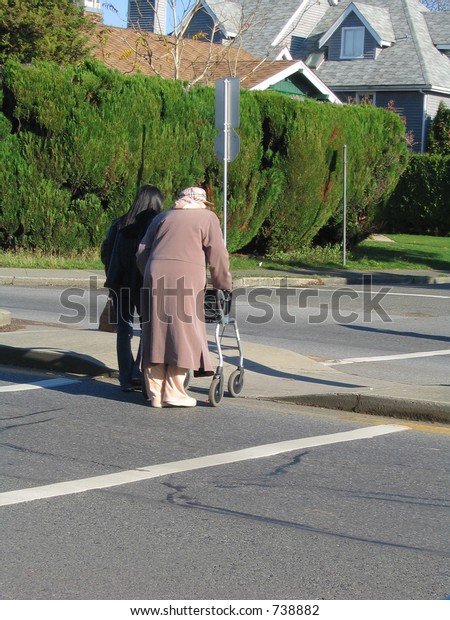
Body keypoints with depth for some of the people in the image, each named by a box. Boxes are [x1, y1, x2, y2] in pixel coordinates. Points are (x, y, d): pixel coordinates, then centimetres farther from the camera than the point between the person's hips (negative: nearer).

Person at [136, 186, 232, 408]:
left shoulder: (161, 218, 24)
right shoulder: (207, 218, 12)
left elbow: (142, 253, 20)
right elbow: (217, 256, 6)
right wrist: (224, 286, 15)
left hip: (155, 274, 5)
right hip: (185, 278, -4)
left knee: (157, 335, 6)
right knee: (181, 335, -2)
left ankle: (156, 394, 6)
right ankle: (173, 394, -5)